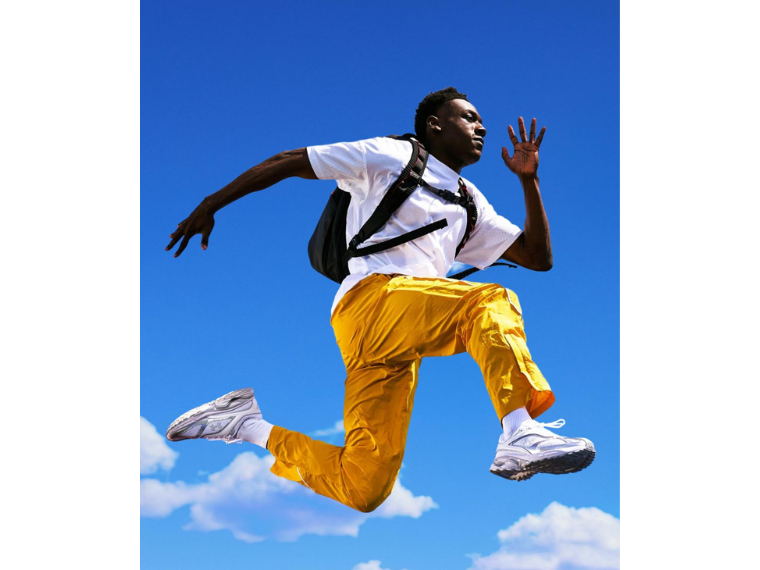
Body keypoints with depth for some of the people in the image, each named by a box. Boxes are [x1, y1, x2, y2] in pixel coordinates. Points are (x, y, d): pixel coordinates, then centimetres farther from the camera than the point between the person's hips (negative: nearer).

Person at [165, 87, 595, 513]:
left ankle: (248, 425, 9)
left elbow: (539, 257, 27)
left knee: (362, 489, -5)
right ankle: (521, 435, -41)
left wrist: (529, 178, 17)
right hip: (373, 295, -6)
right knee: (490, 302, -31)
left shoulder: (472, 204, 31)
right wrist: (209, 205, 9)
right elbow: (288, 162, 13)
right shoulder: (393, 156, 14)